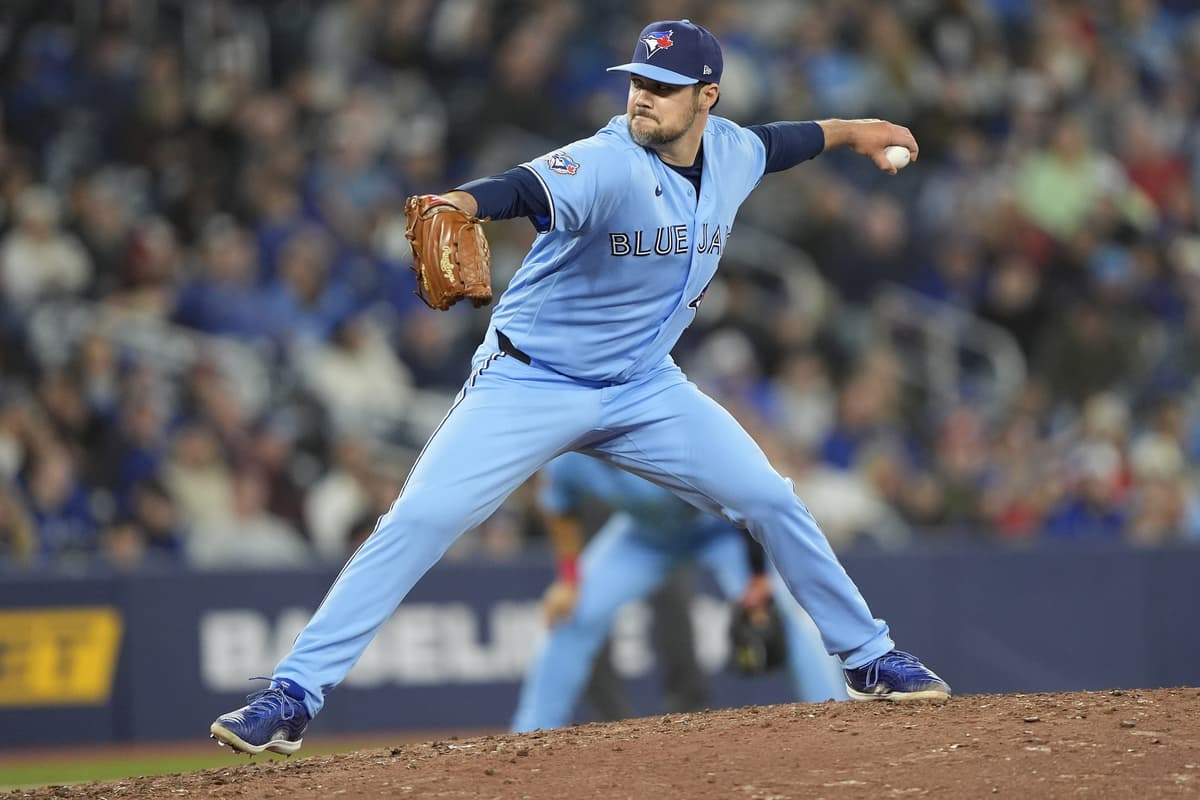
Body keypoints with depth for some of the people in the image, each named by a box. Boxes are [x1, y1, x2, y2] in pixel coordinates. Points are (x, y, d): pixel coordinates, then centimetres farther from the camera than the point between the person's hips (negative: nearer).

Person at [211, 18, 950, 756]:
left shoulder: (732, 154, -3)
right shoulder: (607, 164, -25)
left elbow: (777, 142, 23)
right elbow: (529, 189, -47)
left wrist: (853, 132, 34)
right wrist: (456, 205, -67)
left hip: (644, 389, 6)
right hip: (528, 383, -6)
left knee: (771, 502, 3)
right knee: (419, 522, -18)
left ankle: (868, 659, 24)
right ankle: (292, 699, -17)